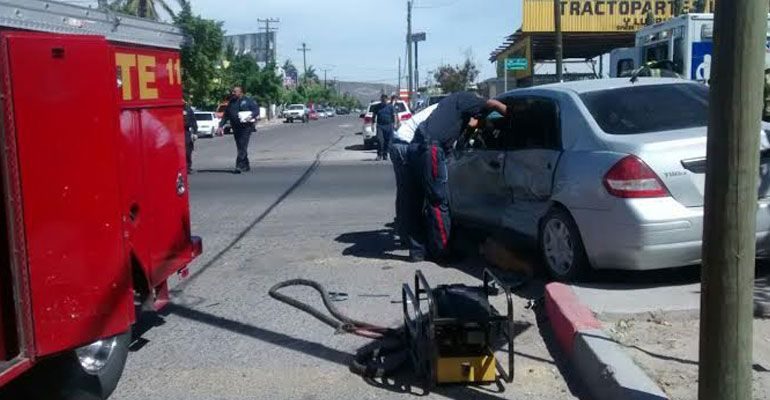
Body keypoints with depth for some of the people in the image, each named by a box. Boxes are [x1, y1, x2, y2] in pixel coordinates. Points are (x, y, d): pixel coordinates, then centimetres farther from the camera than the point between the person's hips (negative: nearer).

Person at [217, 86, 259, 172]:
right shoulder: (231, 103, 15)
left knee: (243, 146, -15)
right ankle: (246, 166, 19)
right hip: (236, 128, 6)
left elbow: (256, 110, -3)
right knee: (240, 147, 9)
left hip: (246, 127, -6)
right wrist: (221, 126, 8)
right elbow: (226, 116, 18)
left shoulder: (247, 101, 1)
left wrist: (251, 116, -21)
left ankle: (240, 165, -18)